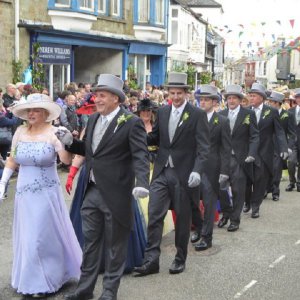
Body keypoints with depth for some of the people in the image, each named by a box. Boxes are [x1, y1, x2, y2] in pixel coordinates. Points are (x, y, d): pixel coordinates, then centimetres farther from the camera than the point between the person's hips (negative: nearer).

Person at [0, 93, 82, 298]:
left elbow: (67, 160, -24)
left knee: (45, 237, 0)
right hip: (24, 194, 4)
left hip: (47, 193, -4)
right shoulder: (20, 132, 1)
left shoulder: (53, 132, -12)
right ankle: (31, 280, 30)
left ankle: (44, 283, 16)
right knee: (28, 238, 13)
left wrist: (62, 145, -41)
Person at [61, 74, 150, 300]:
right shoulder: (93, 120, 10)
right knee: (90, 241, 15)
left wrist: (142, 183, -35)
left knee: (115, 245, 8)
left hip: (115, 194, -6)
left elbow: (140, 156, -19)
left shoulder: (132, 123, -12)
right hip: (92, 192, 6)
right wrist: (70, 142, 1)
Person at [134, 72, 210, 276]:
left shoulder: (197, 115, -6)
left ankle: (180, 259, 24)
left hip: (184, 174, -3)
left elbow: (203, 147, -11)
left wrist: (197, 170, -24)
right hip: (162, 172, 4)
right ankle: (151, 260, 2)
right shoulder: (162, 112, 9)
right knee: (154, 215, -3)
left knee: (182, 218, 9)